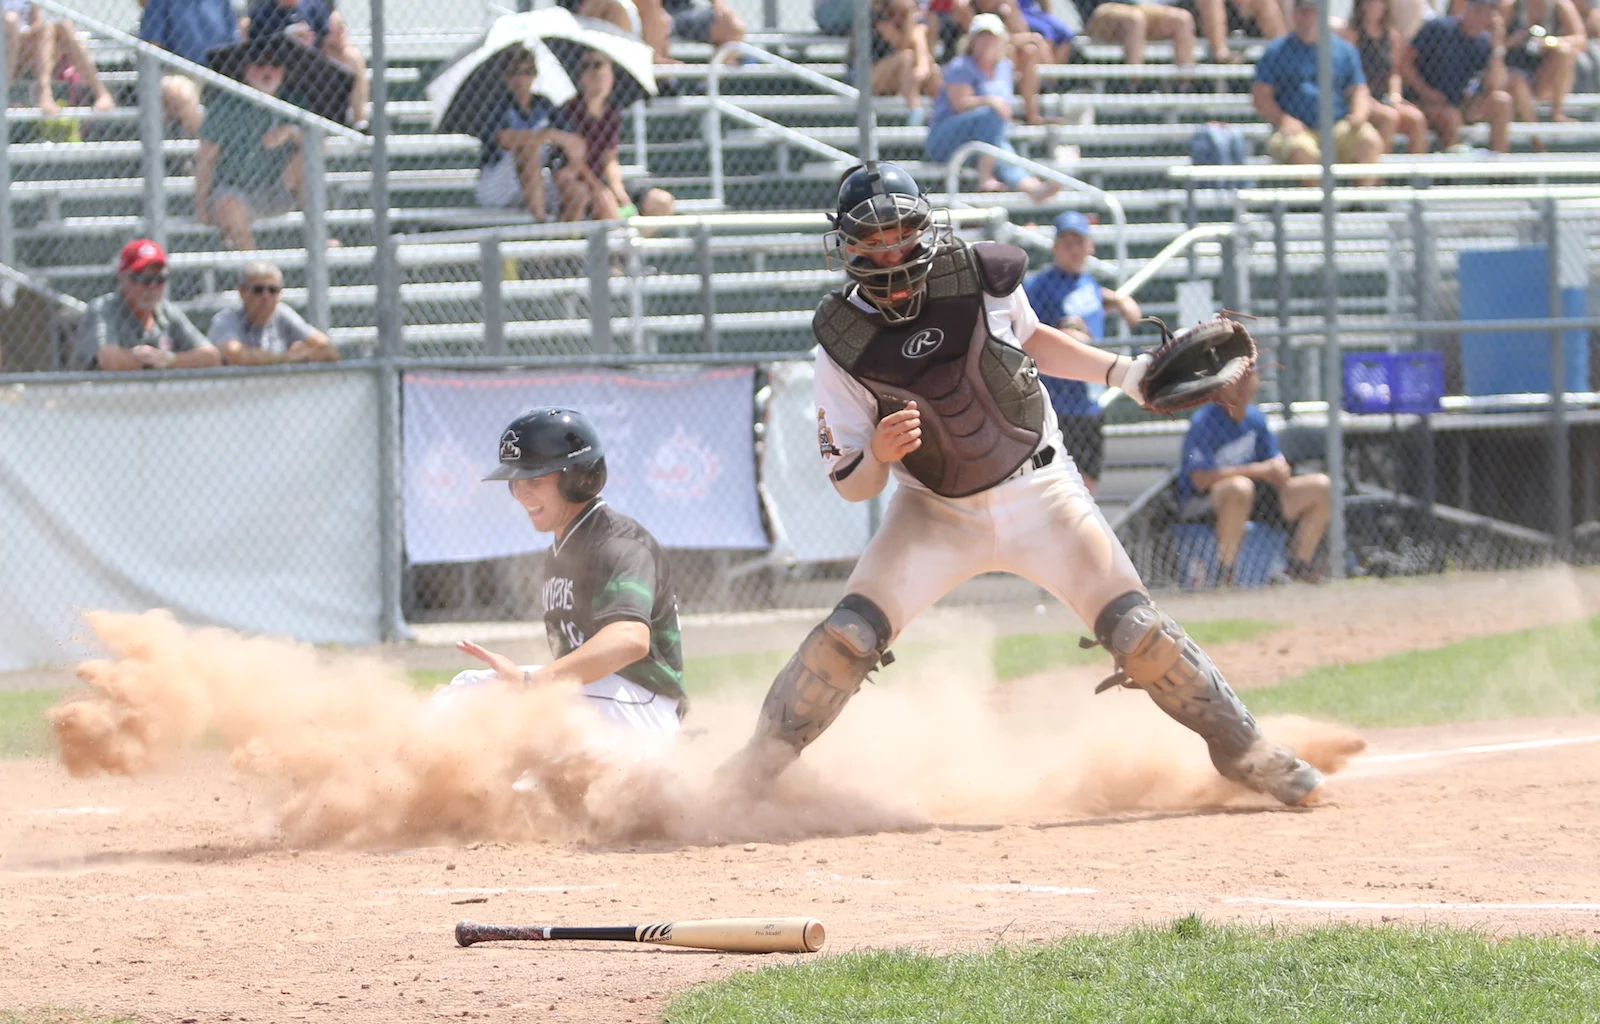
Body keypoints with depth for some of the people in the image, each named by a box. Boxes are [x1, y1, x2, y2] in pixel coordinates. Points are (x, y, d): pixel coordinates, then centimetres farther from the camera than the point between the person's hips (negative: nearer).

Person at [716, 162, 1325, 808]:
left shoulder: (981, 277, -11)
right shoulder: (842, 346, -15)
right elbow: (852, 487, -12)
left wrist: (1121, 373, 6)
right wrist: (878, 455, -34)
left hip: (1040, 491, 1)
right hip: (935, 512, -1)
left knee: (1136, 630, -8)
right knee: (850, 635, -16)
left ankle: (1238, 744, 10)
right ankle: (756, 769, -1)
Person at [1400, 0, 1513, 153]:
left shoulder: (1485, 42, 3)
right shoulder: (1438, 28, -8)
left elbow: (1494, 86, -9)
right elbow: (1404, 62, -10)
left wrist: (1497, 47, -14)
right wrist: (1424, 91, -22)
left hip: (1459, 104, 5)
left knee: (1501, 101, -16)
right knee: (1451, 117, -35)